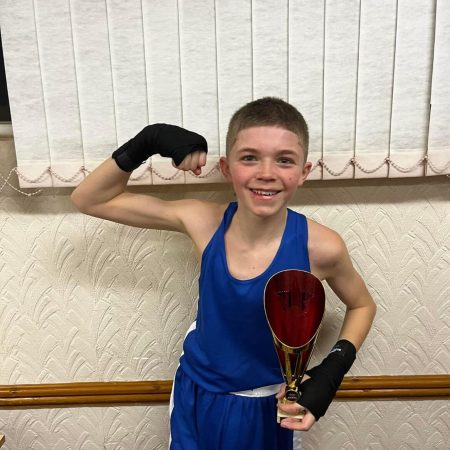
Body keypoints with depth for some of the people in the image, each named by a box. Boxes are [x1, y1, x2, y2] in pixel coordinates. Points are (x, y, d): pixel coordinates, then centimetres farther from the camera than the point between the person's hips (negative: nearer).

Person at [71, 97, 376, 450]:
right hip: (197, 397, 2)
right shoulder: (205, 223, -20)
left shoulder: (320, 247, -25)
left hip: (264, 408, -1)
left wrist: (333, 370, -18)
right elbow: (89, 201, -12)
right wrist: (147, 143, -24)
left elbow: (362, 305, -3)